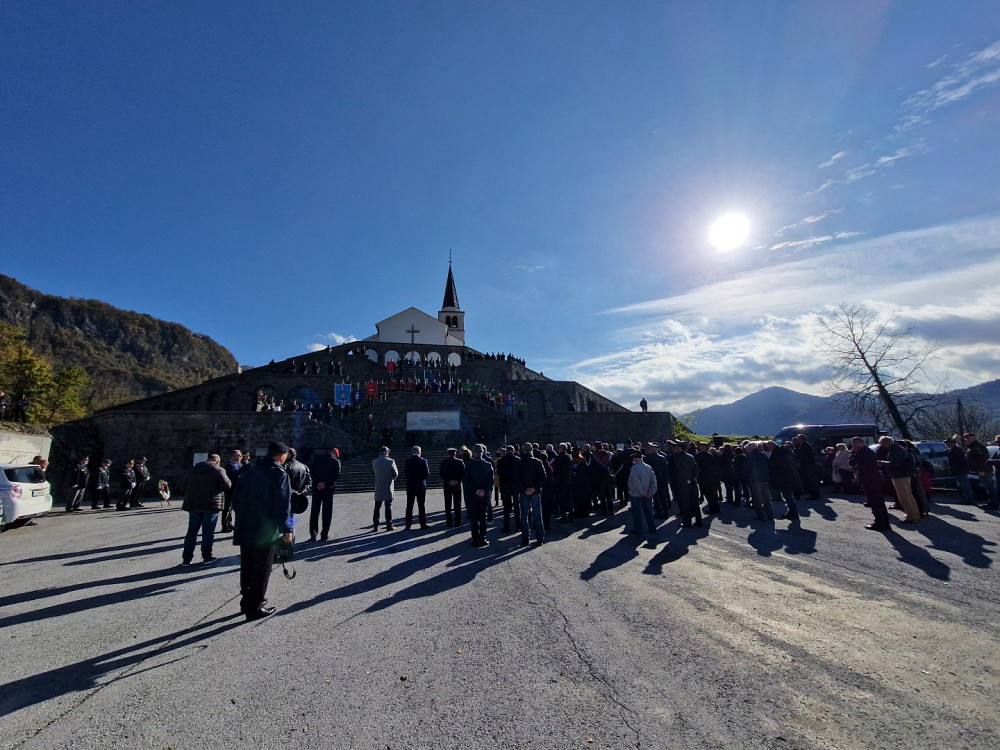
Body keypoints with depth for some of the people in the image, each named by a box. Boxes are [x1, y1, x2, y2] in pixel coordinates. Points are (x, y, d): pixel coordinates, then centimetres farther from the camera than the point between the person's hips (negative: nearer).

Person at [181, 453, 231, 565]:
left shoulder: (193, 469, 13)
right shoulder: (218, 470, -8)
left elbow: (186, 486, 17)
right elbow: (227, 485, -12)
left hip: (194, 505, 5)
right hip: (211, 505, -5)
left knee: (191, 532, 13)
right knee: (208, 532, 3)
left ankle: (186, 558, 16)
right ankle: (207, 557, 8)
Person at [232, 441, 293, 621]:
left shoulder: (250, 471, 9)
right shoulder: (279, 474, -14)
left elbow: (236, 499, 14)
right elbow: (283, 505, -17)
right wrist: (287, 530, -9)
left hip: (245, 529, 7)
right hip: (265, 531, -7)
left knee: (247, 567, 20)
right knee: (261, 570, 5)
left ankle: (246, 602, 34)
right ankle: (256, 608, 13)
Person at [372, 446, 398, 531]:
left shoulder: (374, 462, -2)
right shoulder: (390, 461, -12)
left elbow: (375, 472, 10)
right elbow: (396, 474, -5)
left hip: (378, 489, 3)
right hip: (388, 489, -3)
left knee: (377, 508, 11)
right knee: (388, 507, 4)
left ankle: (375, 526, 13)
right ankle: (389, 526, 8)